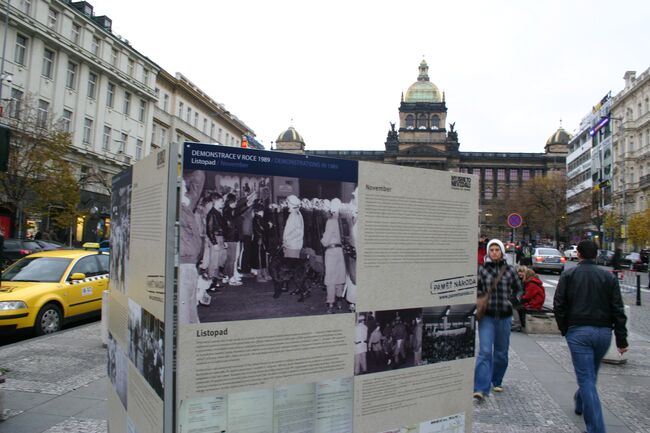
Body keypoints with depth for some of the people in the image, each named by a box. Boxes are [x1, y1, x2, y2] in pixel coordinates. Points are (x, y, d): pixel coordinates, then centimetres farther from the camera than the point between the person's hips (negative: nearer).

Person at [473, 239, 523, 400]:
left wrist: (513, 300, -1)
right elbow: (476, 289, 9)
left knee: (501, 352, 14)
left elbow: (518, 288, 16)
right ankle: (481, 388, -11)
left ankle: (496, 381, 34)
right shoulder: (482, 269, 0)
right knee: (485, 351, -11)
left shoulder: (509, 270, 3)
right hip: (487, 316, -2)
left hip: (504, 316, 2)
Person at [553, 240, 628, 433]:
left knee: (586, 379, -2)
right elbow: (618, 310, 2)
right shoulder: (609, 277, 4)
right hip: (603, 332, 4)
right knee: (591, 375, 24)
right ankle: (580, 403, 46)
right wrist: (621, 339, 5)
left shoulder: (568, 275, -2)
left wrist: (564, 329, 7)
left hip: (578, 332, -4)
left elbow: (559, 305, -6)